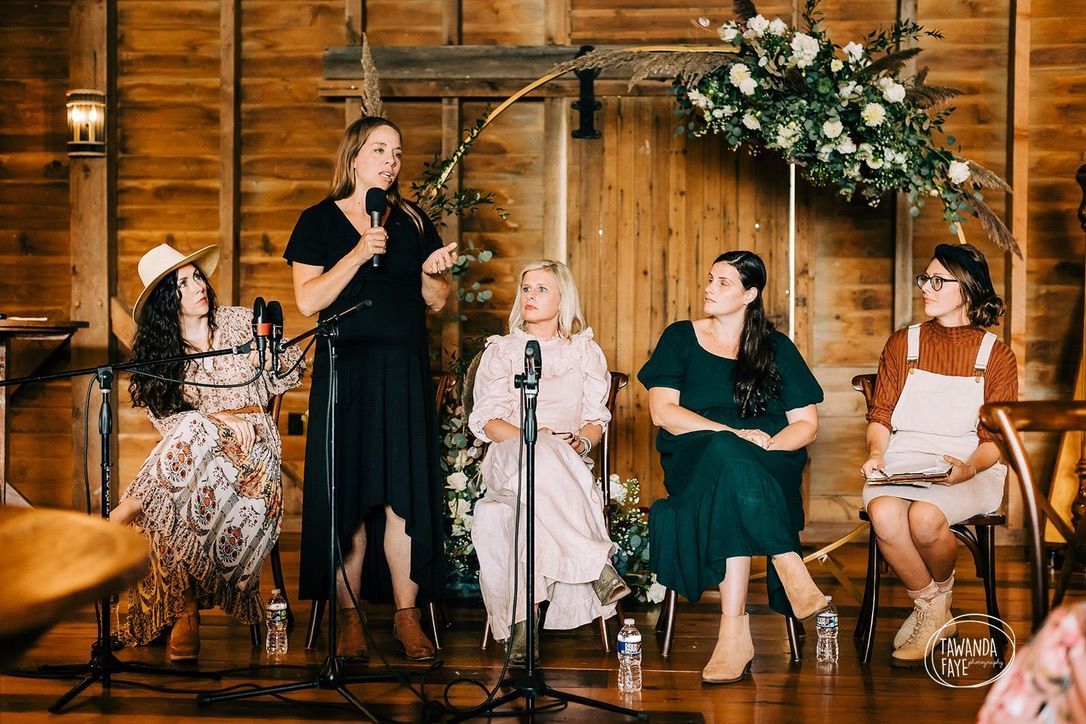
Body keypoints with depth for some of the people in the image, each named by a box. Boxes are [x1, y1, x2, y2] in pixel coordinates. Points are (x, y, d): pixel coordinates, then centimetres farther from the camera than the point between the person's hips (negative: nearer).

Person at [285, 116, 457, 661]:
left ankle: (407, 615, 6)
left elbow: (436, 302, 14)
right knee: (349, 498, -1)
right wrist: (359, 254, -17)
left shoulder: (413, 222, 12)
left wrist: (432, 273, -8)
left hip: (405, 376, 3)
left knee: (405, 495, 0)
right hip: (346, 375, -2)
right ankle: (349, 617, 6)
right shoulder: (319, 222, 3)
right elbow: (307, 300, -8)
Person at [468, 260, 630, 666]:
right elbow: (486, 420, 5)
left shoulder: (585, 352, 21)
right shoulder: (500, 351, 18)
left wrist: (582, 442, -11)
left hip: (568, 464, 1)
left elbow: (597, 419, 14)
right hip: (508, 460, -1)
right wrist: (533, 438, -14)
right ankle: (598, 567, -45)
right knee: (544, 456, -42)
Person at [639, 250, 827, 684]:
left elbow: (806, 424, 9)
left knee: (728, 488, -38)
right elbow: (663, 412, -1)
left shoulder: (777, 348, 15)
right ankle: (793, 573, -42)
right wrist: (734, 435, -13)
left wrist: (767, 446, -12)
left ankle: (734, 630, -44)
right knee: (727, 455, -39)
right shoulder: (681, 338, 13)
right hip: (692, 462, 0)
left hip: (769, 468, 0)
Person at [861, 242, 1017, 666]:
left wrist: (970, 467, -18)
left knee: (925, 516, -35)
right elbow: (881, 415, 13)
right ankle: (931, 611, -9)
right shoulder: (903, 344, 15)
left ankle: (942, 592, 1)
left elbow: (998, 438, 3)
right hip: (903, 462, 2)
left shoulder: (996, 356, 8)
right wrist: (876, 452, -8)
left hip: (970, 470, -2)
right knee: (884, 513, -33)